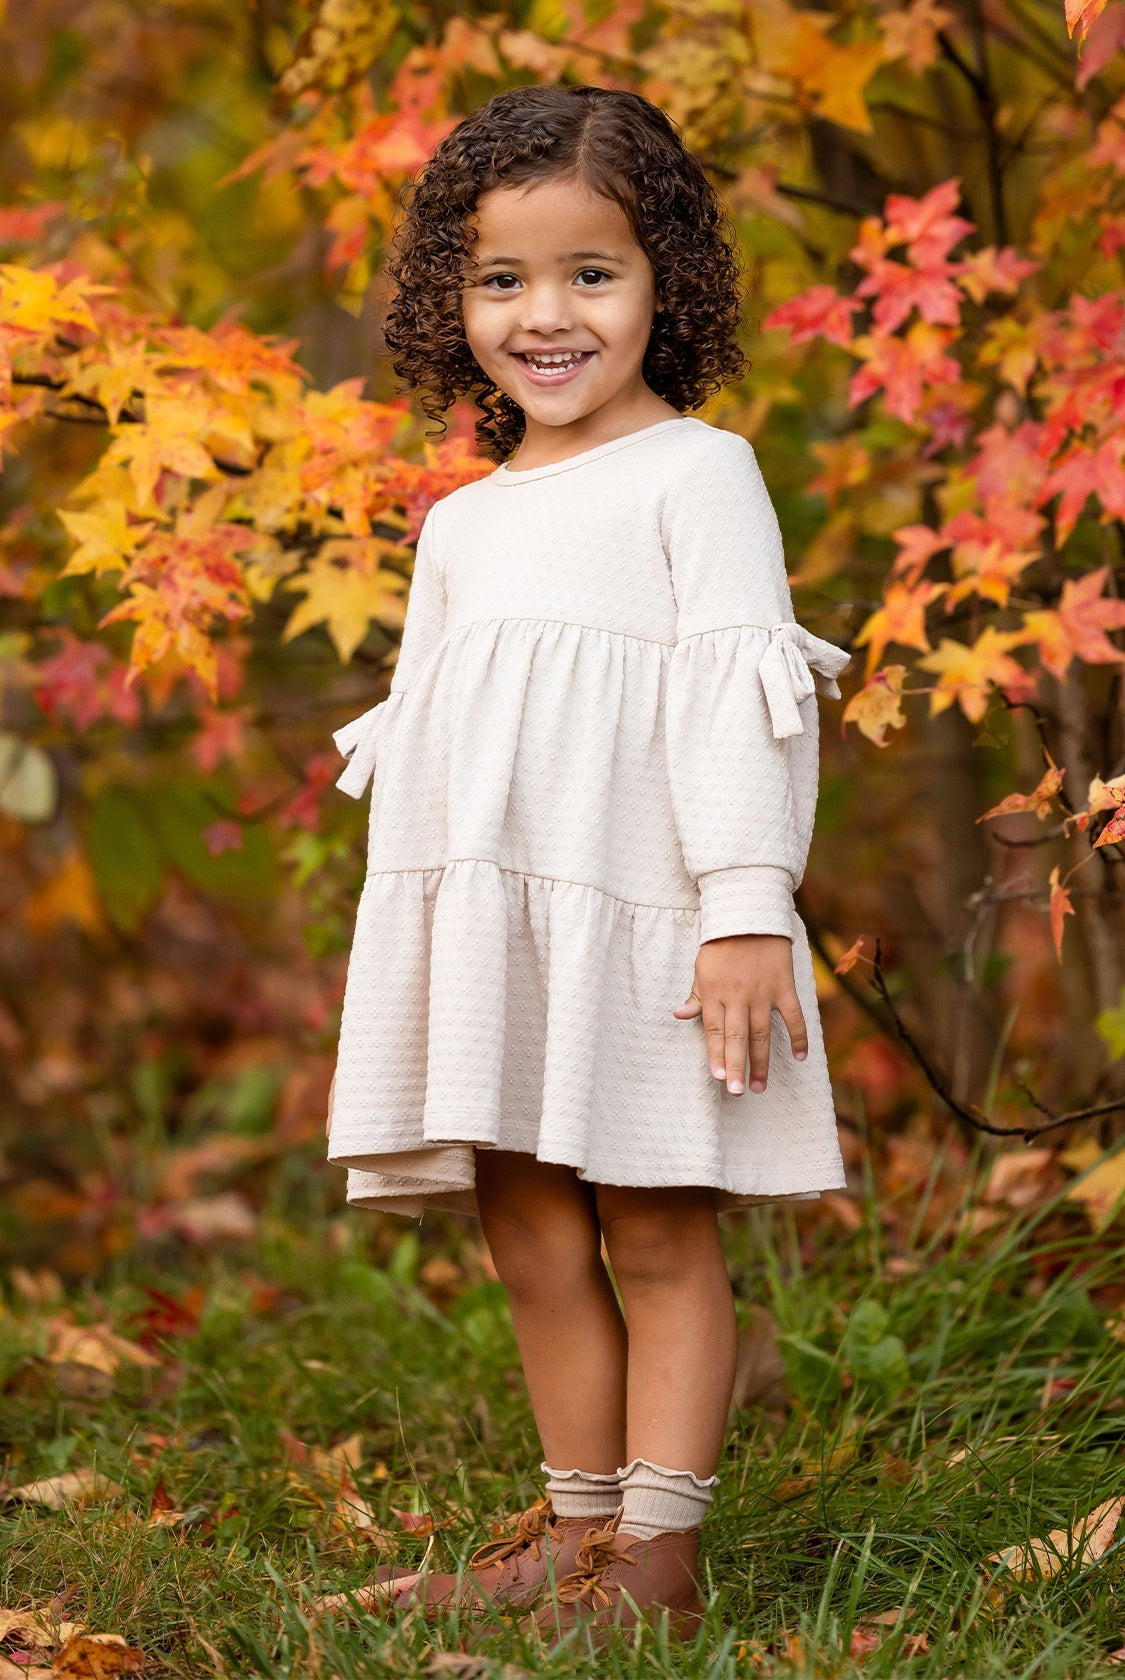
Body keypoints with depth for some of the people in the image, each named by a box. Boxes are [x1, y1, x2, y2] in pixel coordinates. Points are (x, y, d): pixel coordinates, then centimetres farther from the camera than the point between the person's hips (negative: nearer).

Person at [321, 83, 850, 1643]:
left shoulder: (696, 472, 0)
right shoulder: (462, 523, 19)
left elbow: (738, 694, -8)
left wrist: (748, 912, -15)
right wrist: (410, 940, 18)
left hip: (640, 911, -6)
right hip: (481, 919, 6)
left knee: (656, 1230, -2)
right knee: (530, 1236, 7)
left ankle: (656, 1549, 0)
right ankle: (576, 1527, 16)